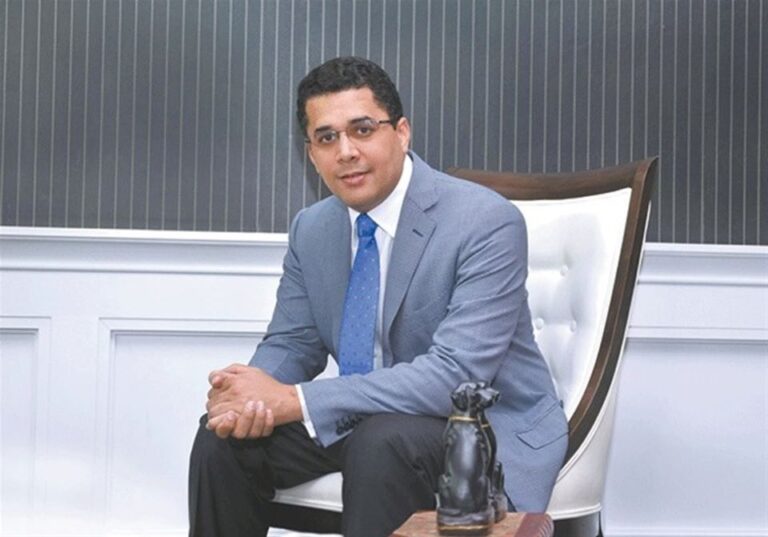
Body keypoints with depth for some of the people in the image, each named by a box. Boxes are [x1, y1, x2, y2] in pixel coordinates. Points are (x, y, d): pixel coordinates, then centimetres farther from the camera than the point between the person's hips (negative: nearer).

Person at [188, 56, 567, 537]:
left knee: (384, 440, -36)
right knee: (224, 434, -12)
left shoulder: (487, 223, -21)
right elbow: (292, 344, 8)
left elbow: (455, 374, -29)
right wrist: (246, 394, -19)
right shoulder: (311, 229, 1)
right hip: (367, 419, 6)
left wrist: (297, 401, -31)